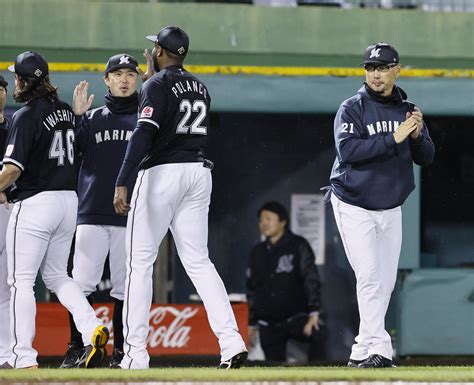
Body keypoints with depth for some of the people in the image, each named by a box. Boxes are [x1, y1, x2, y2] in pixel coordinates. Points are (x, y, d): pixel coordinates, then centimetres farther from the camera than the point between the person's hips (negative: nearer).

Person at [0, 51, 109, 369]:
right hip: (69, 199, 8)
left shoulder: (26, 116, -14)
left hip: (35, 201, -8)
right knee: (56, 275, 19)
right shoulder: (66, 111, 8)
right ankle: (92, 328, -1)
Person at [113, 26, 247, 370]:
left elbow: (143, 135, -19)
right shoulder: (199, 87, 14)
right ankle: (231, 341, -7)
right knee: (198, 261, 8)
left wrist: (122, 184, -24)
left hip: (162, 172, -7)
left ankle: (135, 354, -4)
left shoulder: (158, 85, -9)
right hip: (198, 171, 7)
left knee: (140, 262, -1)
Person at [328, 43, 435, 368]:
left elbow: (426, 158, 2)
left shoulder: (408, 111, 4)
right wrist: (394, 138, -30)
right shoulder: (352, 109, -10)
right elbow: (348, 150, -25)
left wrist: (417, 136, -20)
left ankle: (363, 351, 14)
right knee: (369, 276, -14)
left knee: (386, 281, 6)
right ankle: (379, 348, -16)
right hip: (354, 207, -5)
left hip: (391, 209, 5)